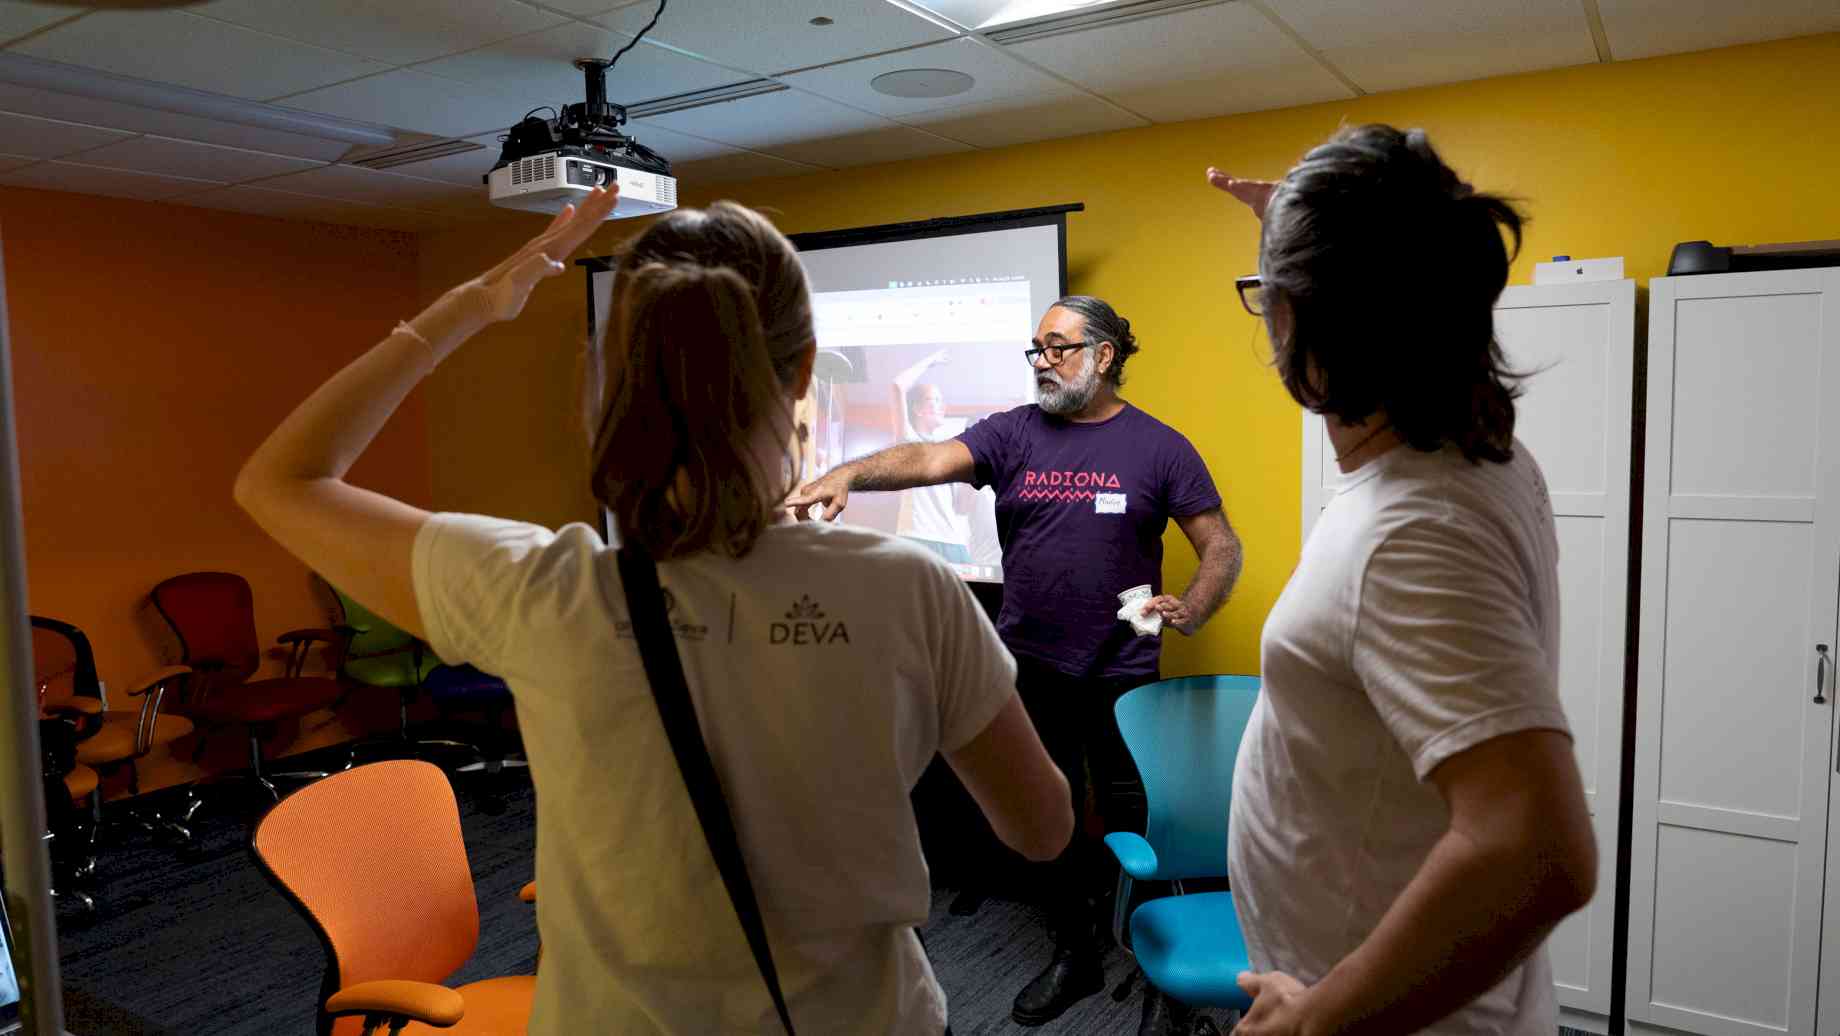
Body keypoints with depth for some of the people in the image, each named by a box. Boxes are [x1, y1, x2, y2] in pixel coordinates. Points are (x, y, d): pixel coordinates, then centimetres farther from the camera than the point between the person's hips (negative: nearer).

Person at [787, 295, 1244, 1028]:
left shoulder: (1158, 446, -3)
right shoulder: (1013, 433, 0)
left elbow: (1222, 546, 0)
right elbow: (930, 459, -17)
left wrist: (1190, 611, -18)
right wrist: (850, 473, -34)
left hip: (1122, 670, -2)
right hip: (1030, 665, 2)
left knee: (1131, 818, 10)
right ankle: (1075, 953, 33)